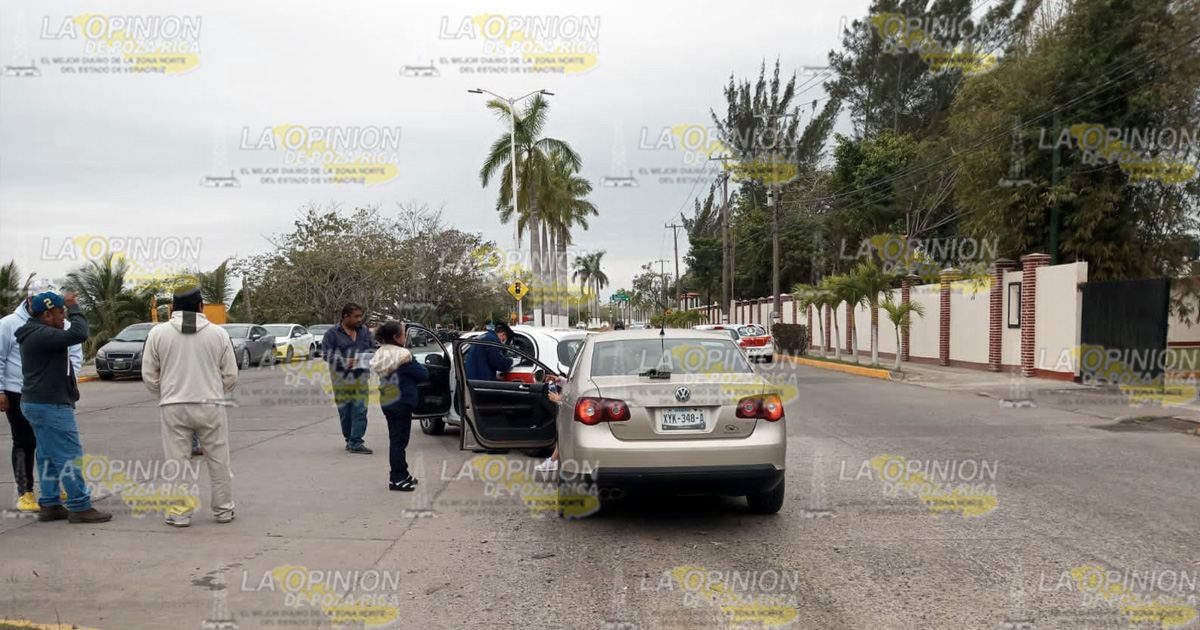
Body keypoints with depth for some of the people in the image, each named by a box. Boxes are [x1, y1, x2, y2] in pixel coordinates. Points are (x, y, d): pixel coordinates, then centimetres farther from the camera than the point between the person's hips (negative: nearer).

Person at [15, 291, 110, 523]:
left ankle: (49, 505, 19)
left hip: (41, 404, 11)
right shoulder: (40, 335, -21)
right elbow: (79, 334, -29)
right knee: (69, 456, -7)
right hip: (50, 406, -11)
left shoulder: (37, 333, 14)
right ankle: (80, 506, -4)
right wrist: (74, 308, -18)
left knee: (49, 457, 14)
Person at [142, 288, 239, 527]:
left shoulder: (158, 333, -1)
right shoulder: (218, 333, -1)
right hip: (210, 405, 0)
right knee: (218, 460, 10)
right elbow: (230, 375, 2)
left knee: (177, 461, 8)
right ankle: (223, 510, 17)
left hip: (174, 407, 0)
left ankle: (179, 513, 10)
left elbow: (149, 376, 3)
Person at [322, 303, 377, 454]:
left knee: (360, 410, -6)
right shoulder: (332, 333, -3)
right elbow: (326, 354, -7)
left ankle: (356, 443, -5)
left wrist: (369, 358, -3)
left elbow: (373, 349, 20)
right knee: (345, 412, 6)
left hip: (360, 377, 3)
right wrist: (344, 362, -18)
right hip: (341, 378, -2)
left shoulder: (365, 331, 10)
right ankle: (350, 439, 21)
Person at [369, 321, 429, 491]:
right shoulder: (403, 356, -17)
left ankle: (401, 474, 25)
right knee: (400, 440, -3)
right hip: (401, 402, -8)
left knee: (395, 439, 16)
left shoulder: (381, 354, 8)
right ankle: (397, 479, -1)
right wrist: (420, 367, 7)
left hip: (386, 402, 8)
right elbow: (423, 375, -11)